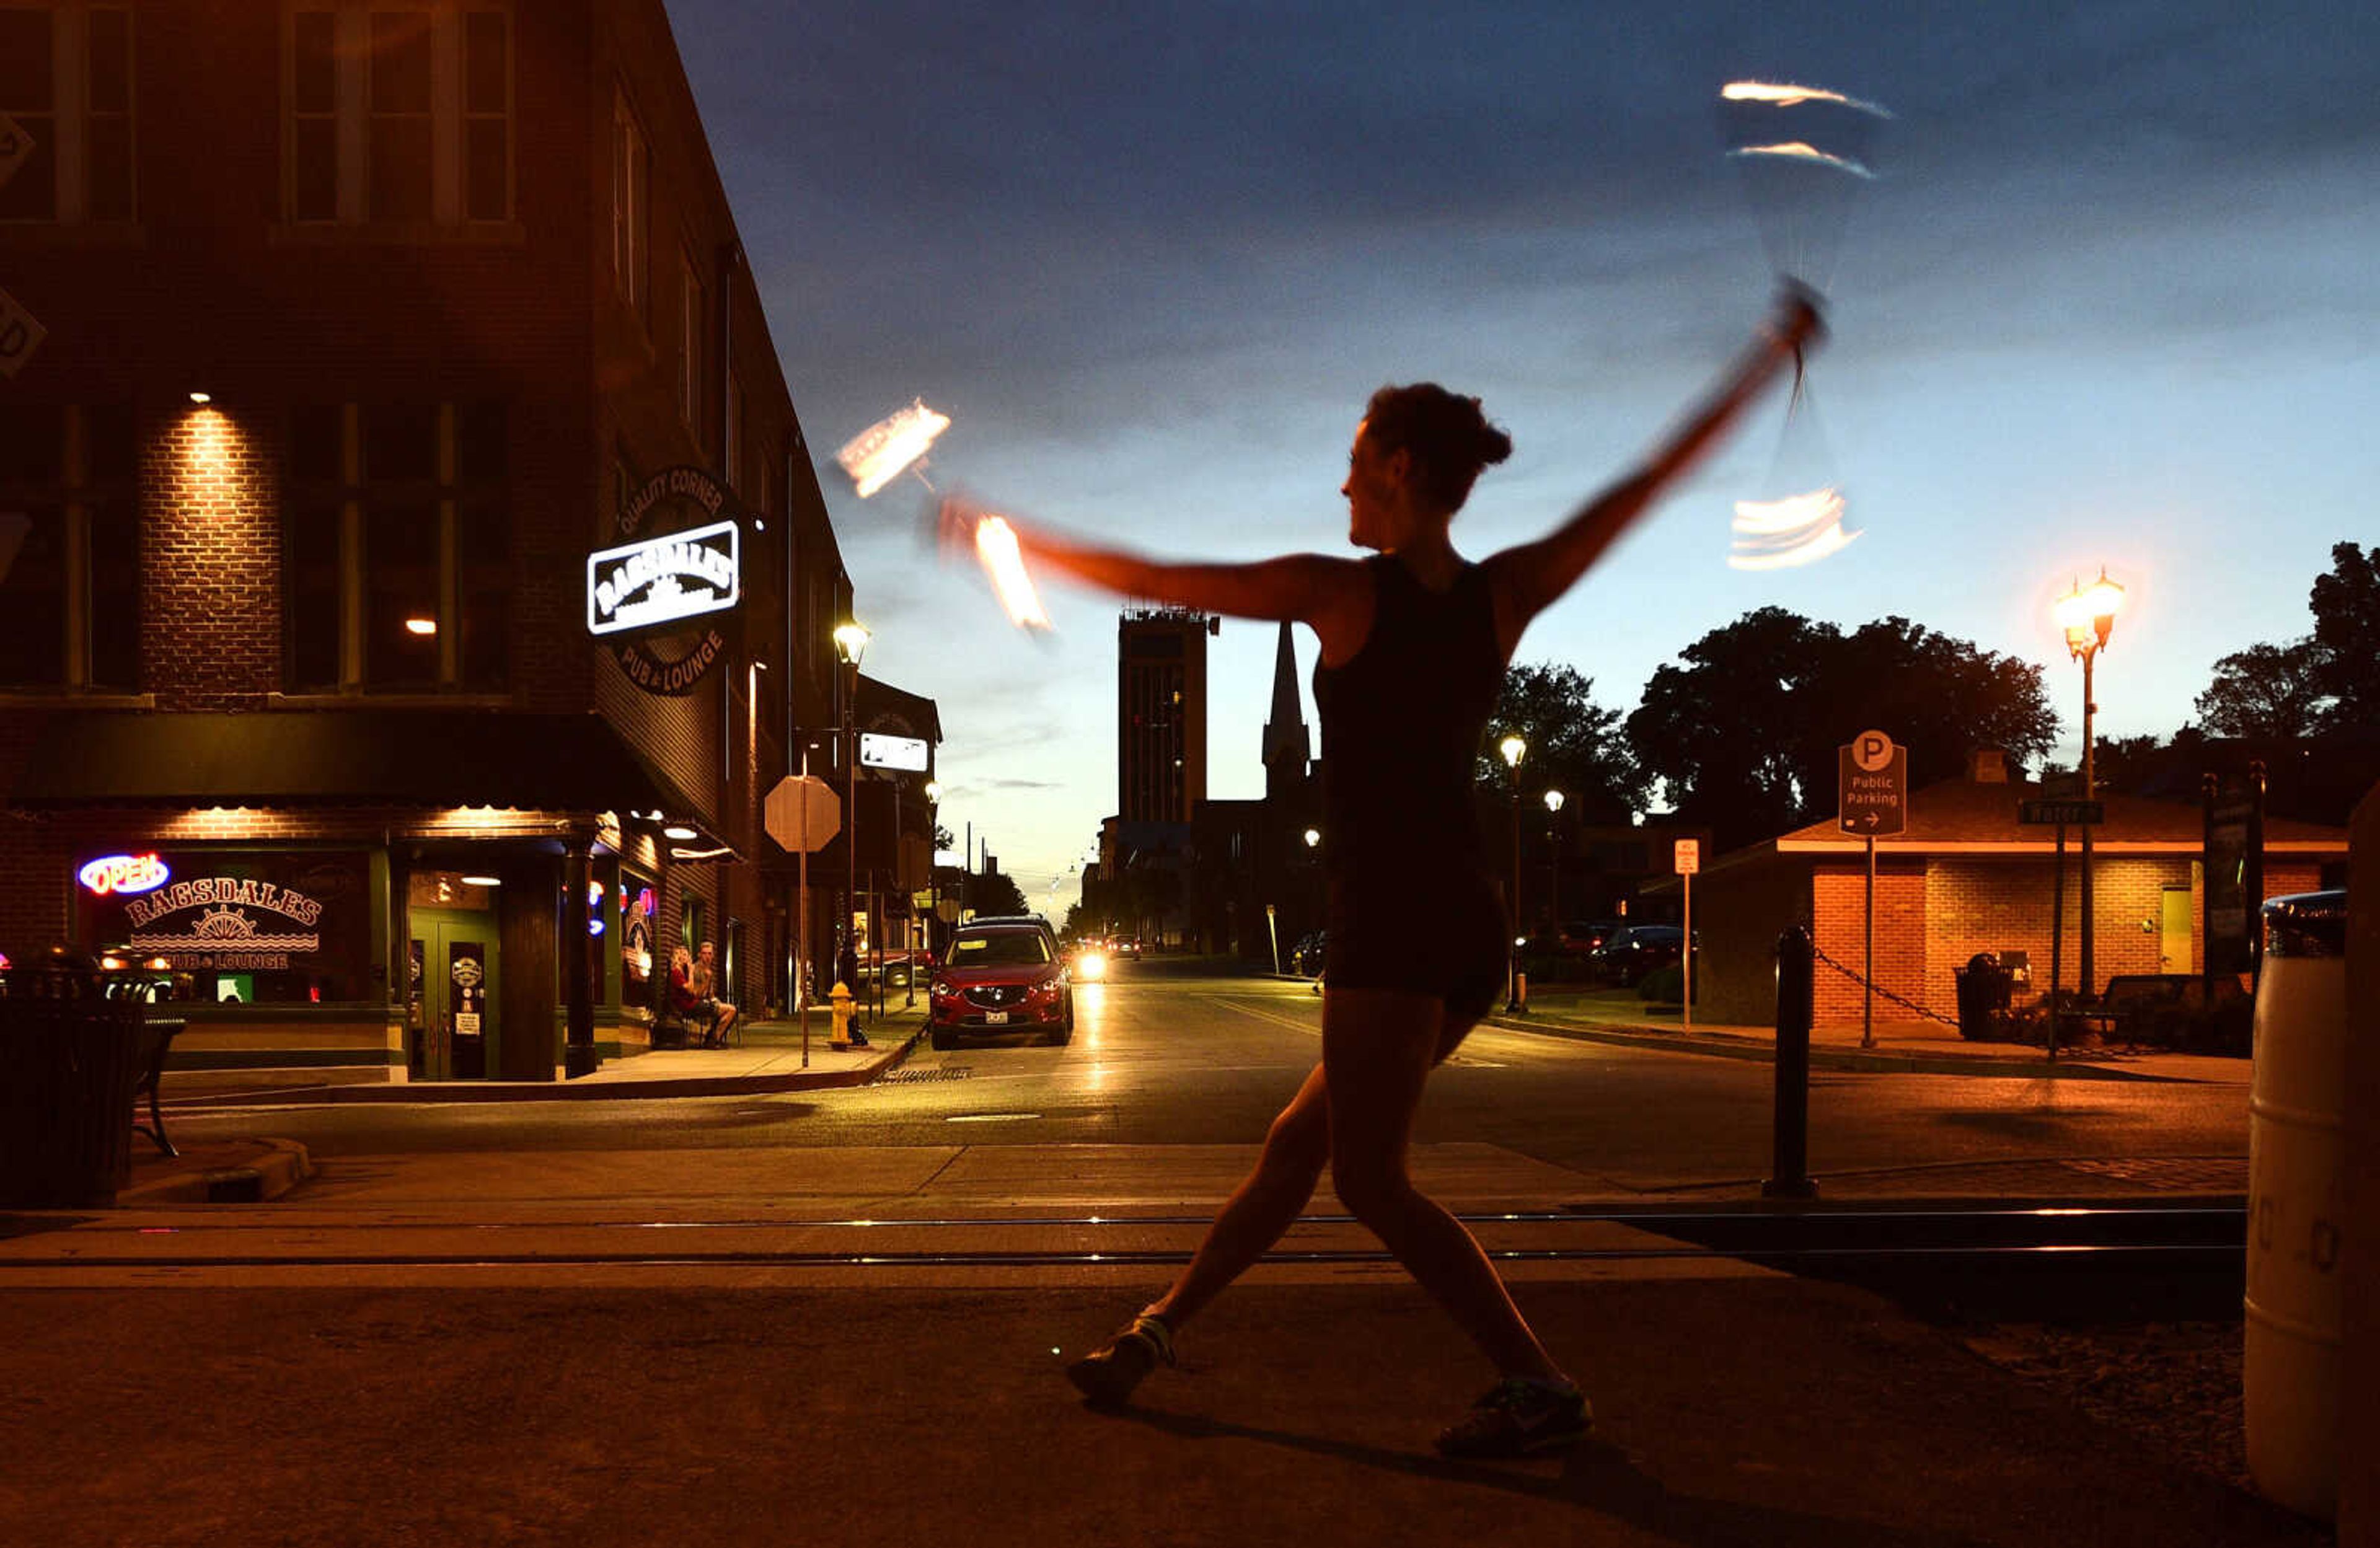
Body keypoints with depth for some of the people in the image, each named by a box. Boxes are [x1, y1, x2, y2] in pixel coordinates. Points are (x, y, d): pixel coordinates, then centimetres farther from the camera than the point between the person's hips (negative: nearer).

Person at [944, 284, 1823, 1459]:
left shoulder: (1342, 592, -8)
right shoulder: (1509, 592, 5)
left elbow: (1144, 580, -1)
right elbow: (1660, 473, 11)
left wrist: (1007, 534, 13)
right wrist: (1775, 352, 21)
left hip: (1390, 923, -8)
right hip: (1470, 931, 8)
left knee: (1370, 1179, 0)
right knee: (1301, 1139, 15)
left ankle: (1536, 1384, -2)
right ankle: (1162, 1328, 29)